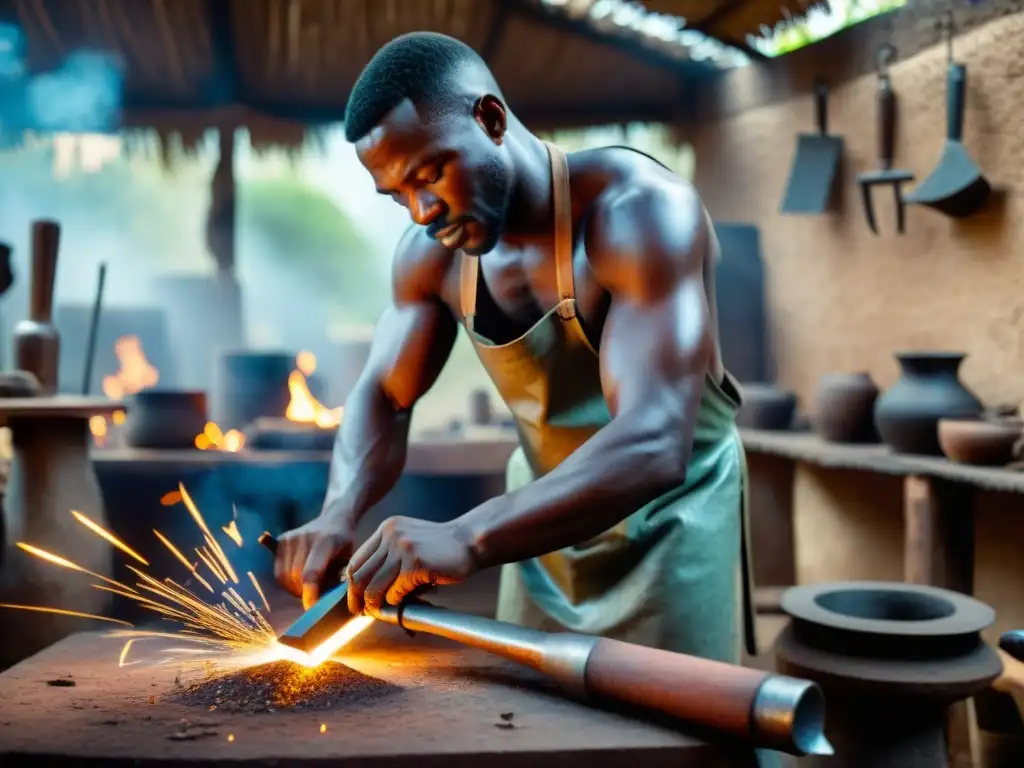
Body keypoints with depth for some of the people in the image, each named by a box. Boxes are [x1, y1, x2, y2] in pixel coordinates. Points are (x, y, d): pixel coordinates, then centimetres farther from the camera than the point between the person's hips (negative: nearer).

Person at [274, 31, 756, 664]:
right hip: (543, 518, 6)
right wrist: (340, 514, -21)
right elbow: (383, 399, 0)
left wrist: (467, 540, -50)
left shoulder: (637, 210, -28)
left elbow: (653, 444, -38)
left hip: (671, 518, -5)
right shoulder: (433, 254, -8)